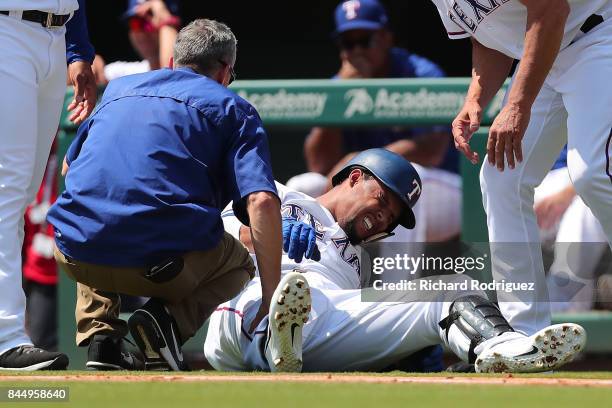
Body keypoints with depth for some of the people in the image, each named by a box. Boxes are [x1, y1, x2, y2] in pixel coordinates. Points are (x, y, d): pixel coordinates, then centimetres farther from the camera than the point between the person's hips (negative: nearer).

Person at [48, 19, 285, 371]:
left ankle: (99, 333, 13)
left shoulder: (118, 89, 24)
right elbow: (262, 201, -4)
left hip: (79, 258, 4)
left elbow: (70, 166, 37)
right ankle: (171, 317, -1)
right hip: (165, 262, -3)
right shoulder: (232, 108, 11)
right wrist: (271, 299, -5)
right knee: (238, 263, 30)